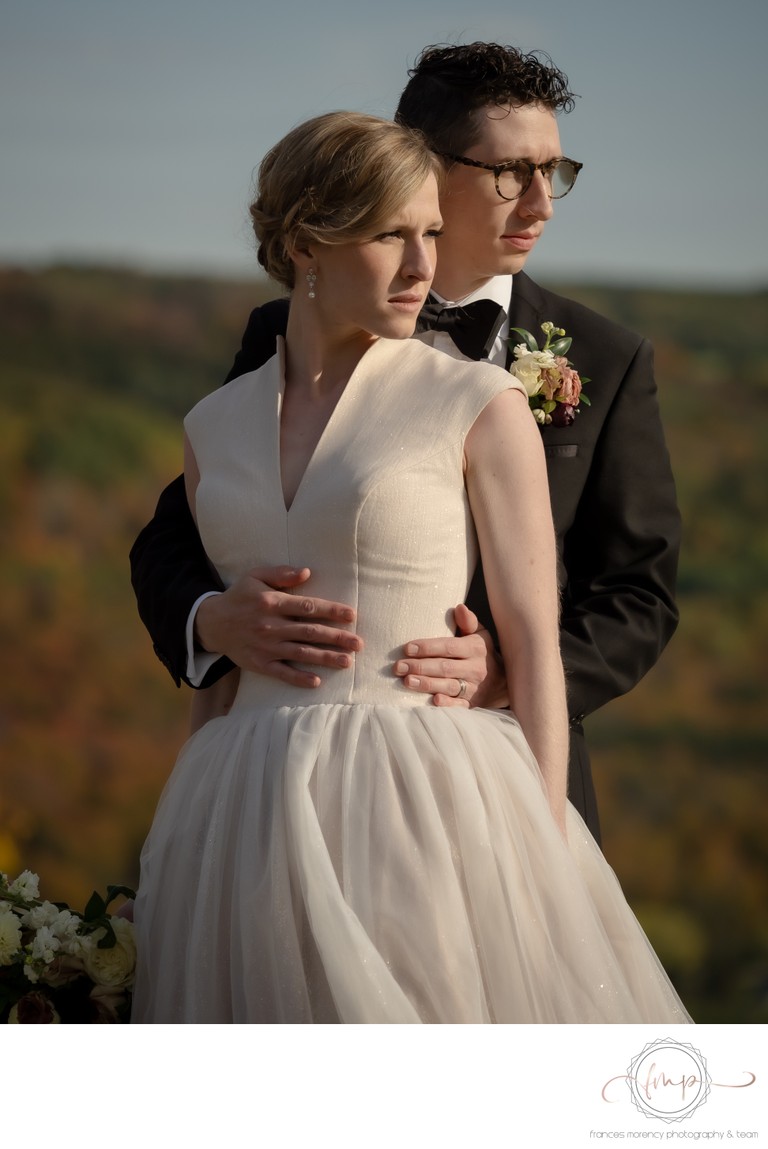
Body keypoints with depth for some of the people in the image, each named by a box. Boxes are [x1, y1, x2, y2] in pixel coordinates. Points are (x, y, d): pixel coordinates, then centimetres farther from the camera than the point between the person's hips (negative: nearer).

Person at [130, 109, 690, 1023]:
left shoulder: (481, 406, -1)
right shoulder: (213, 426, 11)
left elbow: (534, 646, -3)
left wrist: (543, 868, -8)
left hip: (430, 807, -3)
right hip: (250, 829, 4)